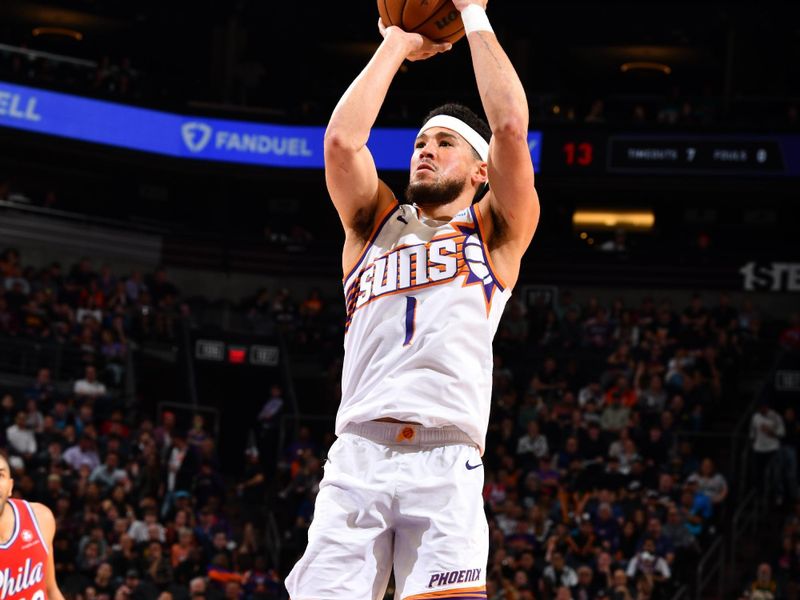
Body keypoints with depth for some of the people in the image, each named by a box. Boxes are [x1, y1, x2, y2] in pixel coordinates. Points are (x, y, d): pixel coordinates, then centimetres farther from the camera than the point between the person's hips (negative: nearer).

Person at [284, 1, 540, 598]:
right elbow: (341, 140, 8)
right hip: (357, 454, 2)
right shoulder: (376, 226, 25)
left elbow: (511, 127, 3)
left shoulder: (493, 234, 17)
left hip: (446, 462, -2)